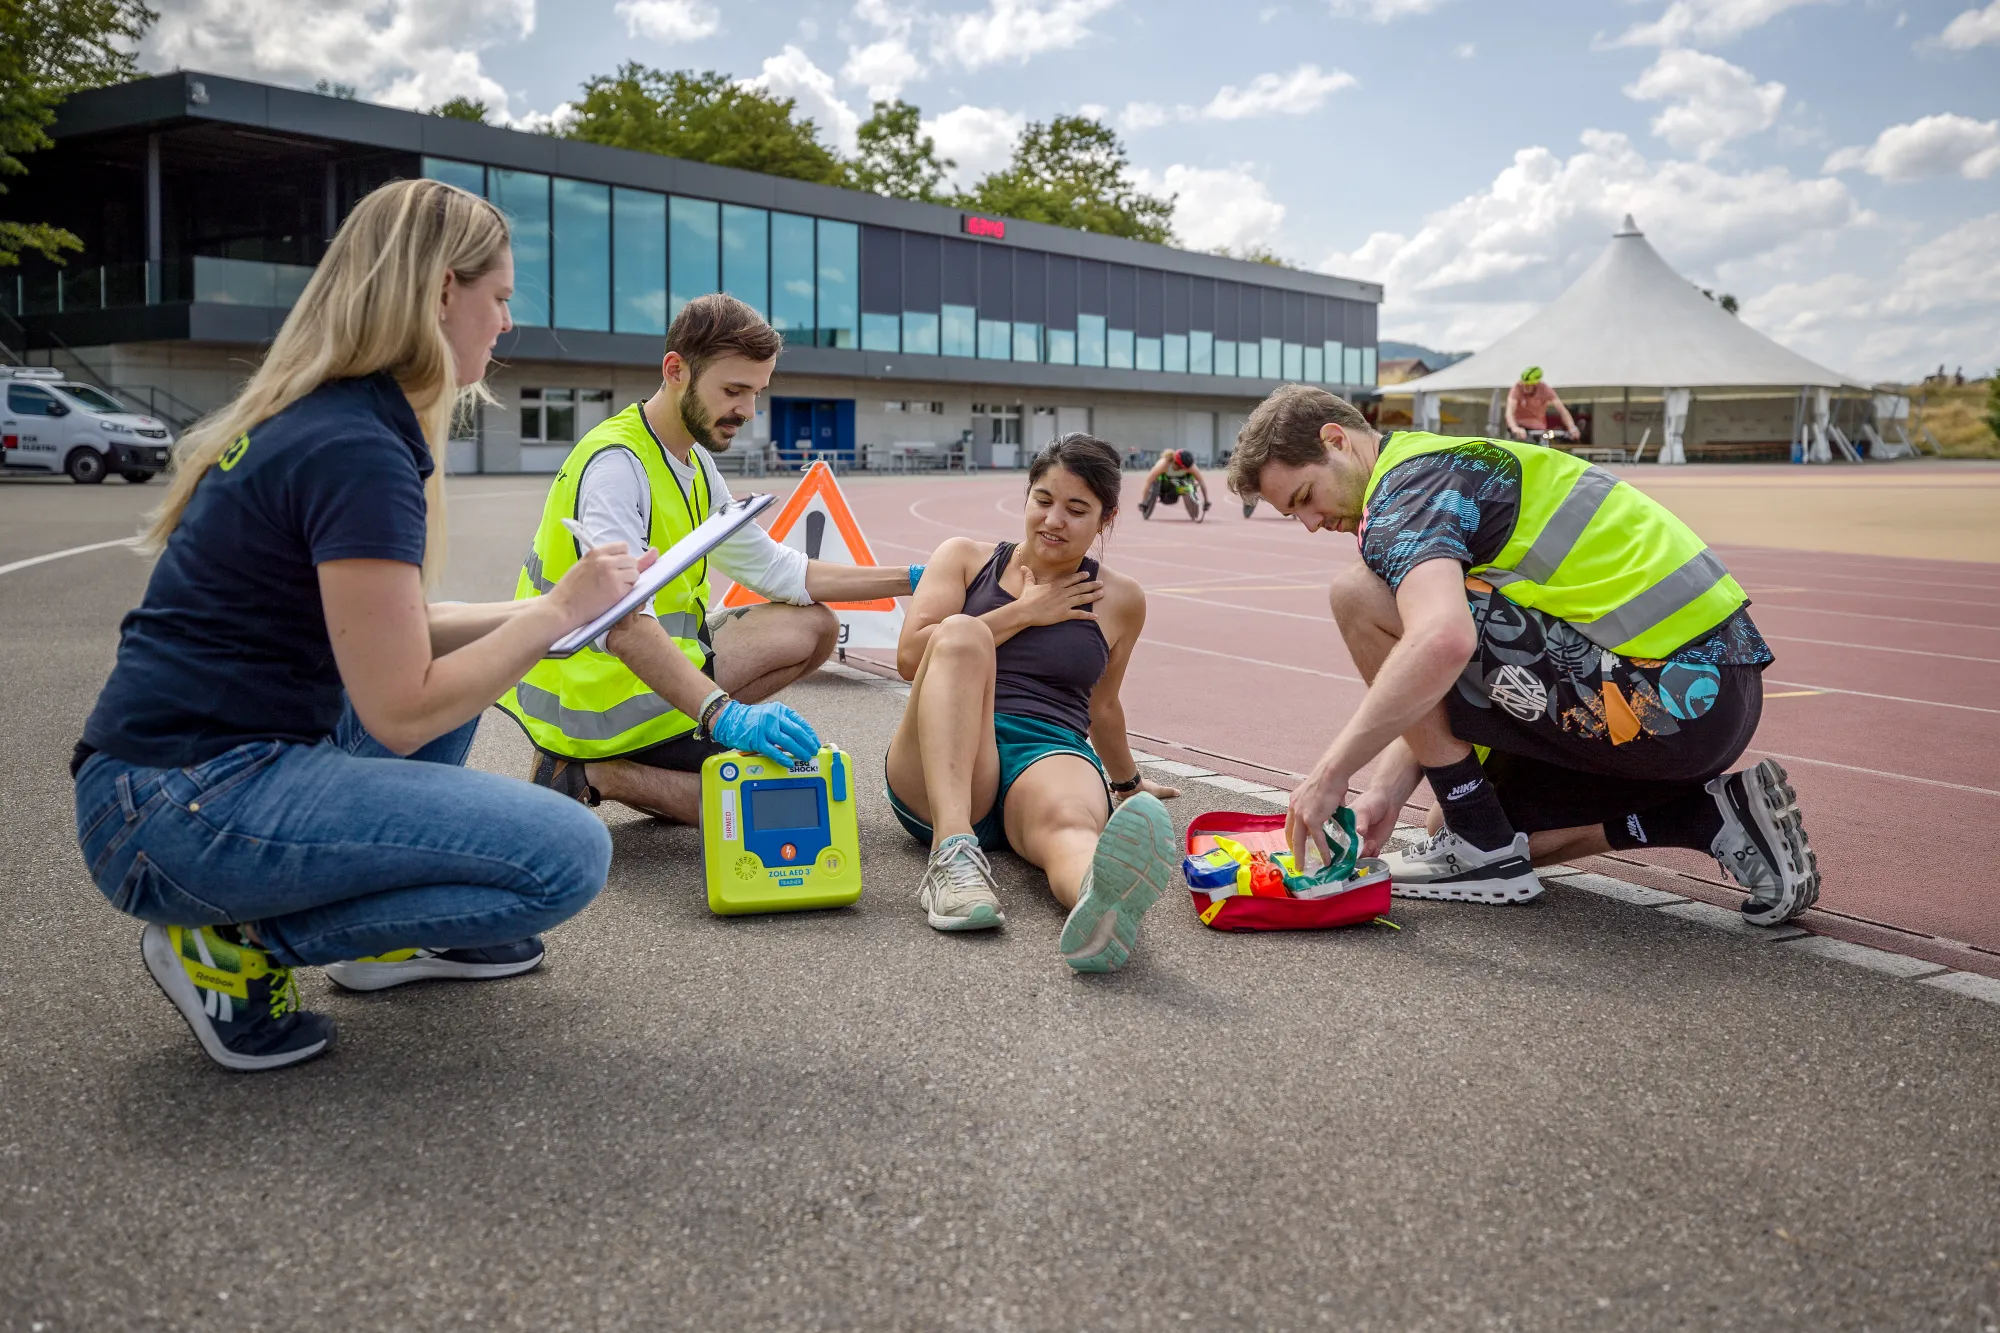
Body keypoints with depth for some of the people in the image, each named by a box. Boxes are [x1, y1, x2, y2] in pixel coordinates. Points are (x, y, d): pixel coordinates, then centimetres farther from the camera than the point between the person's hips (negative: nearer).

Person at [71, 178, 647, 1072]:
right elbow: (402, 712, -19)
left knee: (459, 654, 25)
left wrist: (539, 613, 11)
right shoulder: (358, 452, -19)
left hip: (231, 753, 10)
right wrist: (559, 610, -9)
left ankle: (392, 933, 16)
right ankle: (236, 947, -5)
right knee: (567, 857, -18)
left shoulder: (308, 419, 11)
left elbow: (375, 637, 18)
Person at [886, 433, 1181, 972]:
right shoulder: (966, 558, 15)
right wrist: (1022, 613, 3)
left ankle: (1104, 903, -78)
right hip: (940, 775, 0)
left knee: (1070, 822, -38)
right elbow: (911, 658, 0)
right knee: (962, 633, -29)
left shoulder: (1119, 600, 18)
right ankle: (953, 852, -48)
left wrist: (1127, 782, 47)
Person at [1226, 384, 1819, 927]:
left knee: (1361, 597, -12)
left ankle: (1484, 849, -2)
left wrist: (1330, 775, -22)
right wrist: (1385, 791, 5)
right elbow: (1433, 700, 19)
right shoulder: (1446, 462, 21)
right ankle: (1717, 816, 12)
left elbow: (1443, 642, -33)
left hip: (1673, 692, -11)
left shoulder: (1405, 486, -11)